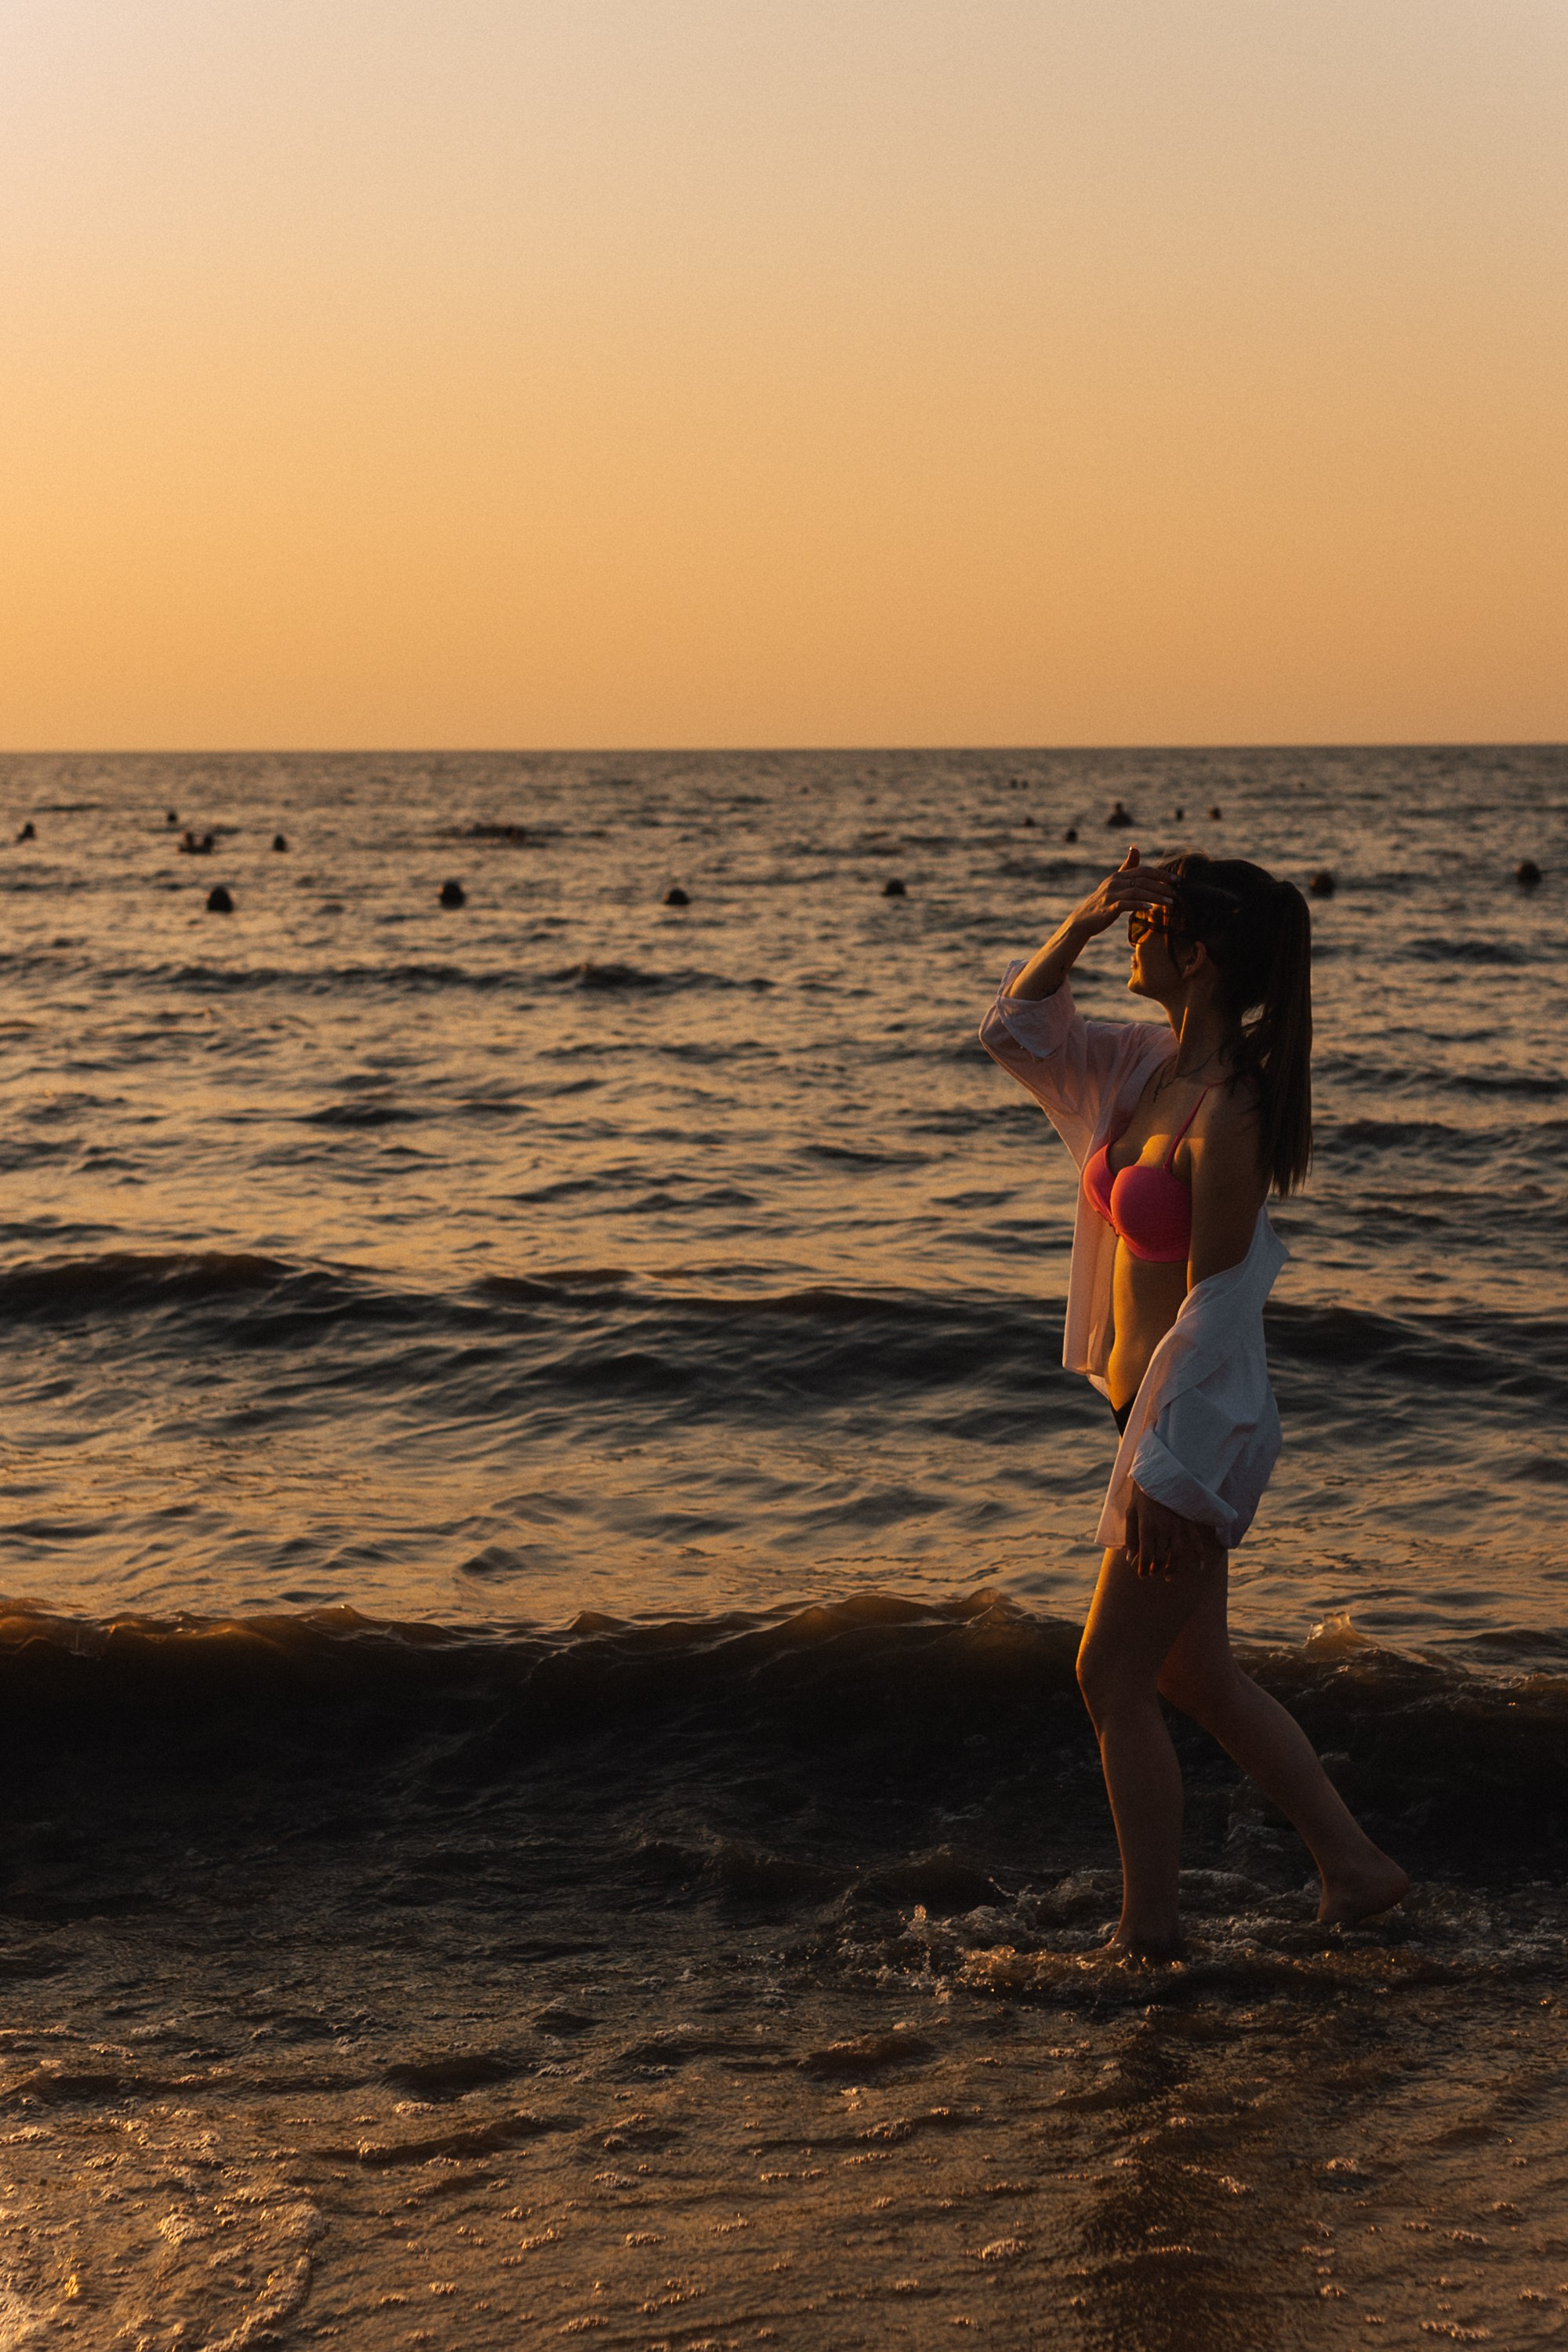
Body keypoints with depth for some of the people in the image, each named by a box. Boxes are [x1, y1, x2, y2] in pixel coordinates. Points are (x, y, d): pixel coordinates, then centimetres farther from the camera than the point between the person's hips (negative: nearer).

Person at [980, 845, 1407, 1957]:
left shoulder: (1227, 1114, -22)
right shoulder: (1157, 1062, 2)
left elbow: (1215, 1310, -22)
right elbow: (1016, 1027, 14)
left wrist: (1162, 1473, -19)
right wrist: (1081, 924, -3)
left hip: (1200, 1422, -9)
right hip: (1163, 1413, 9)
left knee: (1114, 1678, 2)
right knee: (1191, 1671, 17)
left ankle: (1152, 1930, 14)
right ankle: (1357, 1867, 25)